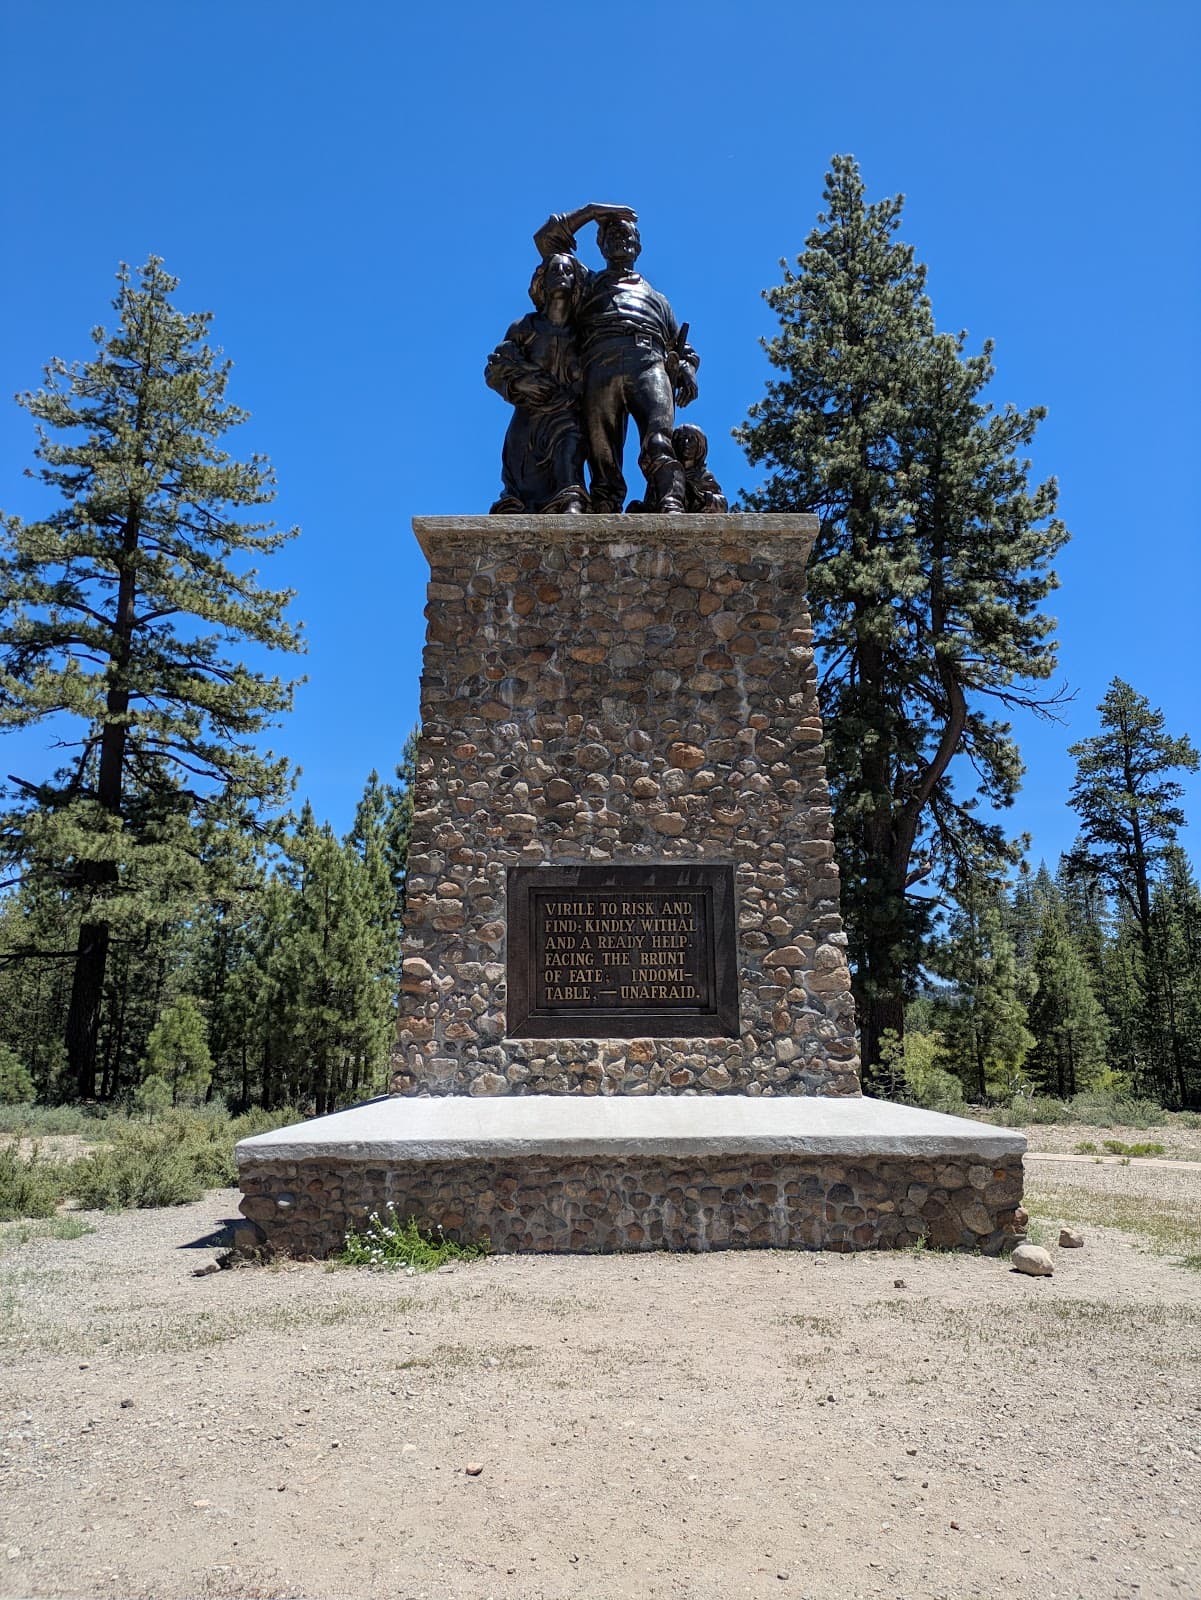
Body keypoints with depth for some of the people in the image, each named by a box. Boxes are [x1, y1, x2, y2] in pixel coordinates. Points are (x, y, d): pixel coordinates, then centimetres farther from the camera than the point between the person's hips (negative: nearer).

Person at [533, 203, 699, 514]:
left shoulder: (654, 296, 41)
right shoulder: (588, 281, 38)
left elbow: (681, 344, 30)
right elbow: (547, 238, 35)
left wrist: (688, 369, 7)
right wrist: (593, 211, 35)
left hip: (649, 362, 0)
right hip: (600, 366, 0)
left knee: (658, 441, -28)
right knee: (602, 456, -18)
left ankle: (671, 507, -48)